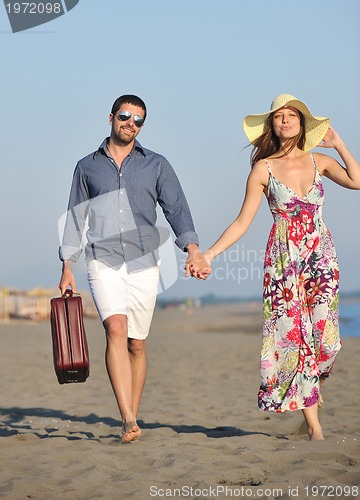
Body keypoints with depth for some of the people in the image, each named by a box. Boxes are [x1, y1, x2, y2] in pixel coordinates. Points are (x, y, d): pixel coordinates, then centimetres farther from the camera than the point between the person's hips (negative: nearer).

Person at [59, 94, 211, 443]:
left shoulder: (156, 165, 10)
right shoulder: (87, 166, 12)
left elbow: (176, 208, 1)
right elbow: (75, 218, 14)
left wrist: (192, 248, -16)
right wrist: (67, 267, 8)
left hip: (143, 264, 1)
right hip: (103, 261, -1)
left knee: (137, 345, 5)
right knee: (116, 329, -22)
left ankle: (132, 419, 17)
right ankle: (129, 420, -29)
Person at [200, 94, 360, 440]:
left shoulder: (318, 161, 8)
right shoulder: (264, 169, 1)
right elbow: (242, 222, 1)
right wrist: (209, 253, -7)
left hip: (322, 259, 2)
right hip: (284, 262, -2)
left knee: (324, 337, -7)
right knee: (293, 335, -6)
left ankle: (310, 384, 27)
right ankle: (314, 426, -1)